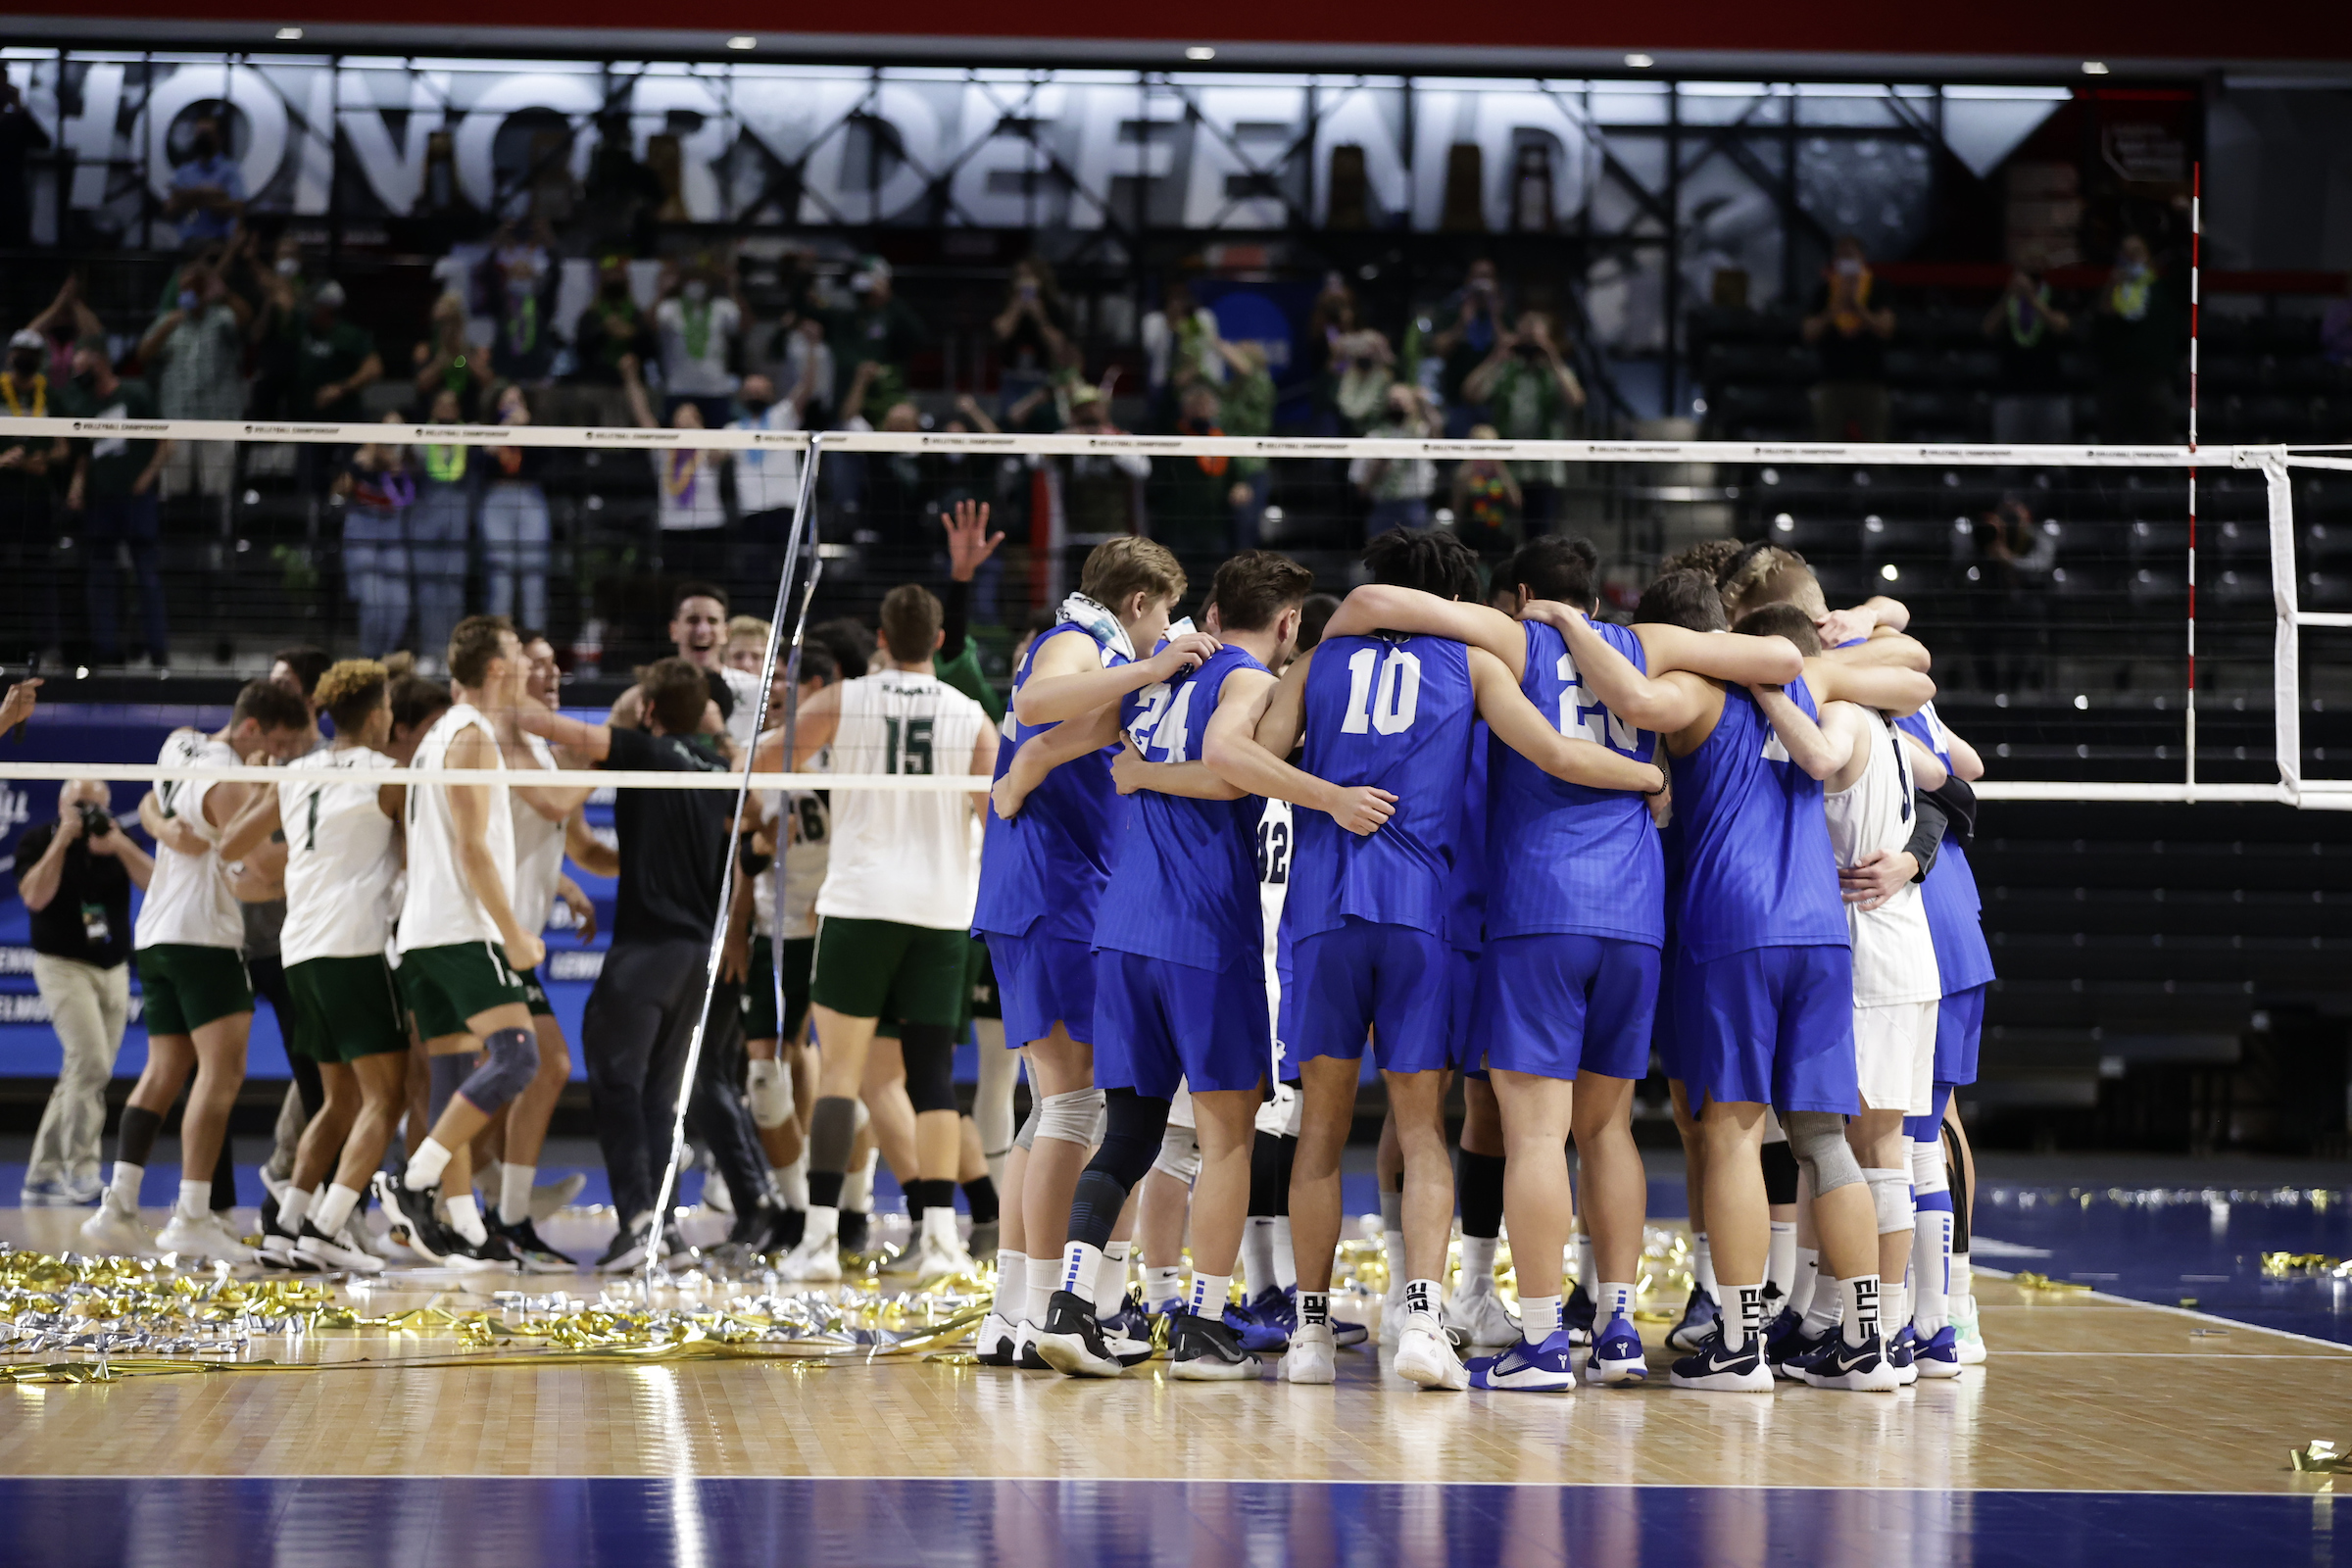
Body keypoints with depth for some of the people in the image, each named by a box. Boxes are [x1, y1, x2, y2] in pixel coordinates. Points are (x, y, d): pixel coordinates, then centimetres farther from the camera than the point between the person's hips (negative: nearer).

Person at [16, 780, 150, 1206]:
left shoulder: (119, 841, 7)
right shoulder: (37, 841, -1)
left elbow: (154, 882, -7)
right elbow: (35, 897, -17)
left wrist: (118, 846, -19)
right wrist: (62, 841, -16)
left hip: (114, 969, 5)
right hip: (63, 965, -5)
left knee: (79, 1076, 5)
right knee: (91, 1062, -20)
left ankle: (42, 1177, 11)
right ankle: (81, 1169, -15)